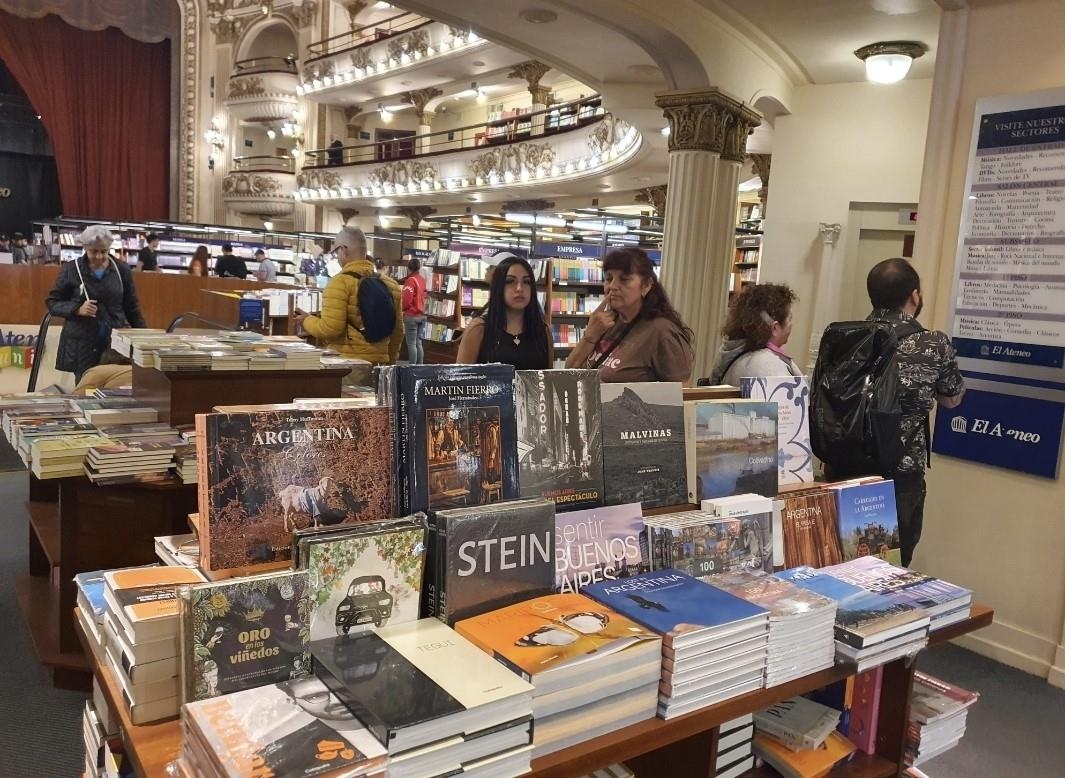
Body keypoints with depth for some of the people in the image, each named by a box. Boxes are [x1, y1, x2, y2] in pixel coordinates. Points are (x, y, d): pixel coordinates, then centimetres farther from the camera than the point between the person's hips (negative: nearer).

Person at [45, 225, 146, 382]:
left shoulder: (122, 270, 6)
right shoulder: (71, 270, 1)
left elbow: (132, 308, 13)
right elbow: (52, 303, 6)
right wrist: (77, 309, -12)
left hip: (116, 343, 1)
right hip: (82, 345, -1)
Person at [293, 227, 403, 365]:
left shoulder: (340, 282, -10)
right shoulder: (390, 284, 8)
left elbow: (330, 328, -16)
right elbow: (398, 331, 14)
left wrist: (307, 320, 3)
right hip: (378, 362, 6)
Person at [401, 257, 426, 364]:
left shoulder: (410, 280, -13)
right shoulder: (422, 279, 10)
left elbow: (406, 299, -17)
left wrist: (402, 309, 0)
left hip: (411, 315, -8)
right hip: (421, 315, 8)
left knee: (411, 344, -6)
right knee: (418, 343, 11)